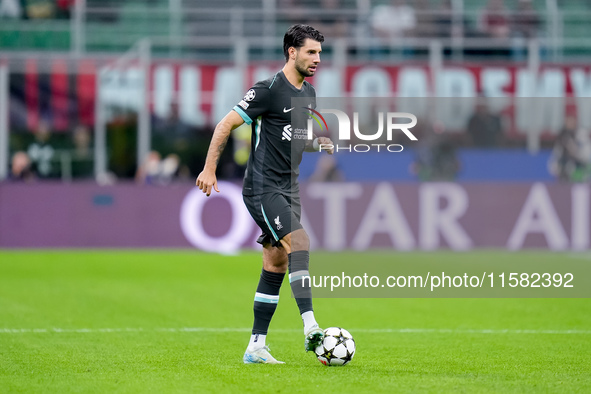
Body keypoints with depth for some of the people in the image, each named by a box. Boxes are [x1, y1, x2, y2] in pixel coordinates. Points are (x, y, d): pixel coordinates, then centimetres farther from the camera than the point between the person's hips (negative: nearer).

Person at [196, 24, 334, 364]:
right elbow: (226, 125, -10)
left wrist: (319, 143, 4)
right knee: (299, 243, -24)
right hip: (263, 188, -9)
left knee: (276, 267, 7)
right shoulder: (269, 90, -12)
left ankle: (256, 348, 11)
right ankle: (311, 329, -32)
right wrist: (209, 168, -14)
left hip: (289, 189, 9)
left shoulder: (309, 94, 13)